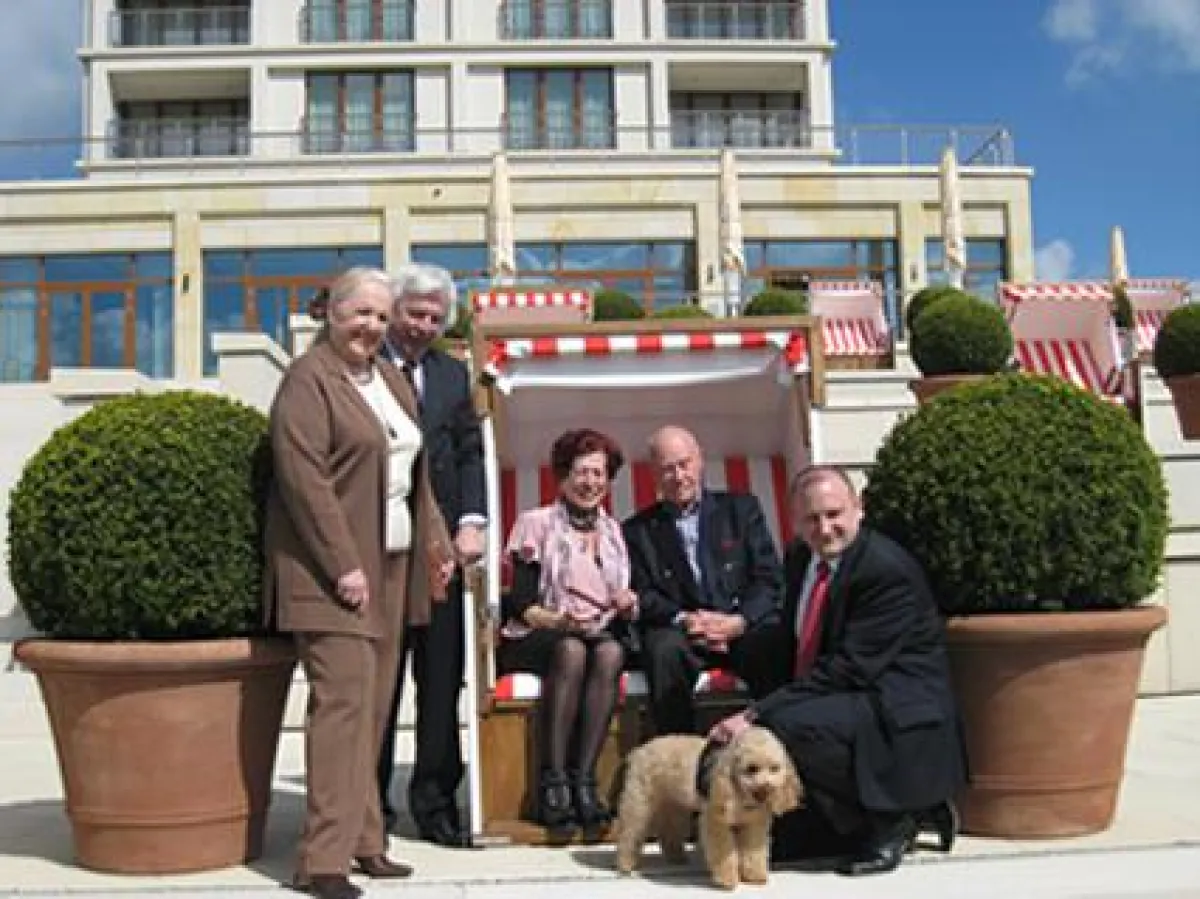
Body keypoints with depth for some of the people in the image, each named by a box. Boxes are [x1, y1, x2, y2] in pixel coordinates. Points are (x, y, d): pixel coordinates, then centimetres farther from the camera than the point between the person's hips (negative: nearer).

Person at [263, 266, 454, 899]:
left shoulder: (390, 380, 17)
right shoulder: (308, 379, -8)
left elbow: (415, 474, 22)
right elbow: (304, 478, -16)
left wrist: (436, 541, 14)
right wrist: (343, 565, -19)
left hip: (390, 563, 8)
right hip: (332, 567, -8)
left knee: (373, 705, 10)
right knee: (344, 699, -12)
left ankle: (363, 840, 18)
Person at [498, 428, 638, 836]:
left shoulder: (614, 532, 18)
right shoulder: (536, 523, 5)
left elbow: (623, 611, 13)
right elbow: (519, 603, -4)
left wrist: (628, 605, -10)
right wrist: (558, 621, -23)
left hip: (600, 637, 3)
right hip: (536, 638, -3)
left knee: (610, 652, -33)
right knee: (571, 650, -37)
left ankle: (583, 779, -33)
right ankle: (552, 783, -35)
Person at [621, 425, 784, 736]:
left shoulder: (741, 508, 14)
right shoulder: (639, 530, 14)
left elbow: (769, 577, 6)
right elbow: (643, 597, 5)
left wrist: (739, 621, -12)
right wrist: (683, 619, -15)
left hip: (745, 625, 0)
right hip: (680, 630, 0)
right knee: (665, 649, -34)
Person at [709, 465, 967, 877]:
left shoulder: (888, 569, -20)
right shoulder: (800, 556, 6)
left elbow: (848, 669, -26)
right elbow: (791, 644, 17)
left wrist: (758, 714, -29)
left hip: (898, 714, -9)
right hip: (840, 698, 9)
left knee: (787, 726, -30)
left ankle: (886, 823, -8)